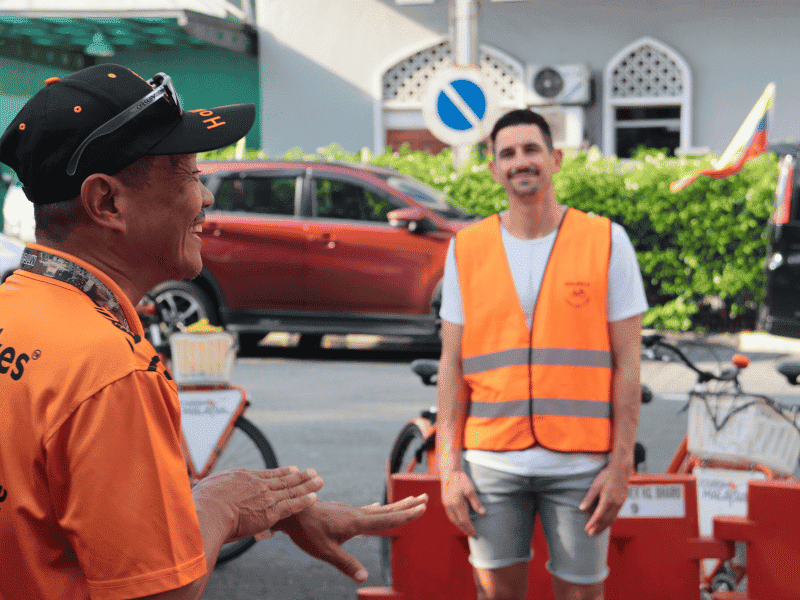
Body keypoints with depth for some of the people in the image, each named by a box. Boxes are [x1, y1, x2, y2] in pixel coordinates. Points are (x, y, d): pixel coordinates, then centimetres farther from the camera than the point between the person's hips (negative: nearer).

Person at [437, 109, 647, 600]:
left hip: (581, 465, -1)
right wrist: (449, 466, 0)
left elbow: (627, 362, -1)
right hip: (491, 462, 2)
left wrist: (621, 464, -6)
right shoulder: (467, 249, 6)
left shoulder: (607, 241, 0)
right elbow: (452, 364, 6)